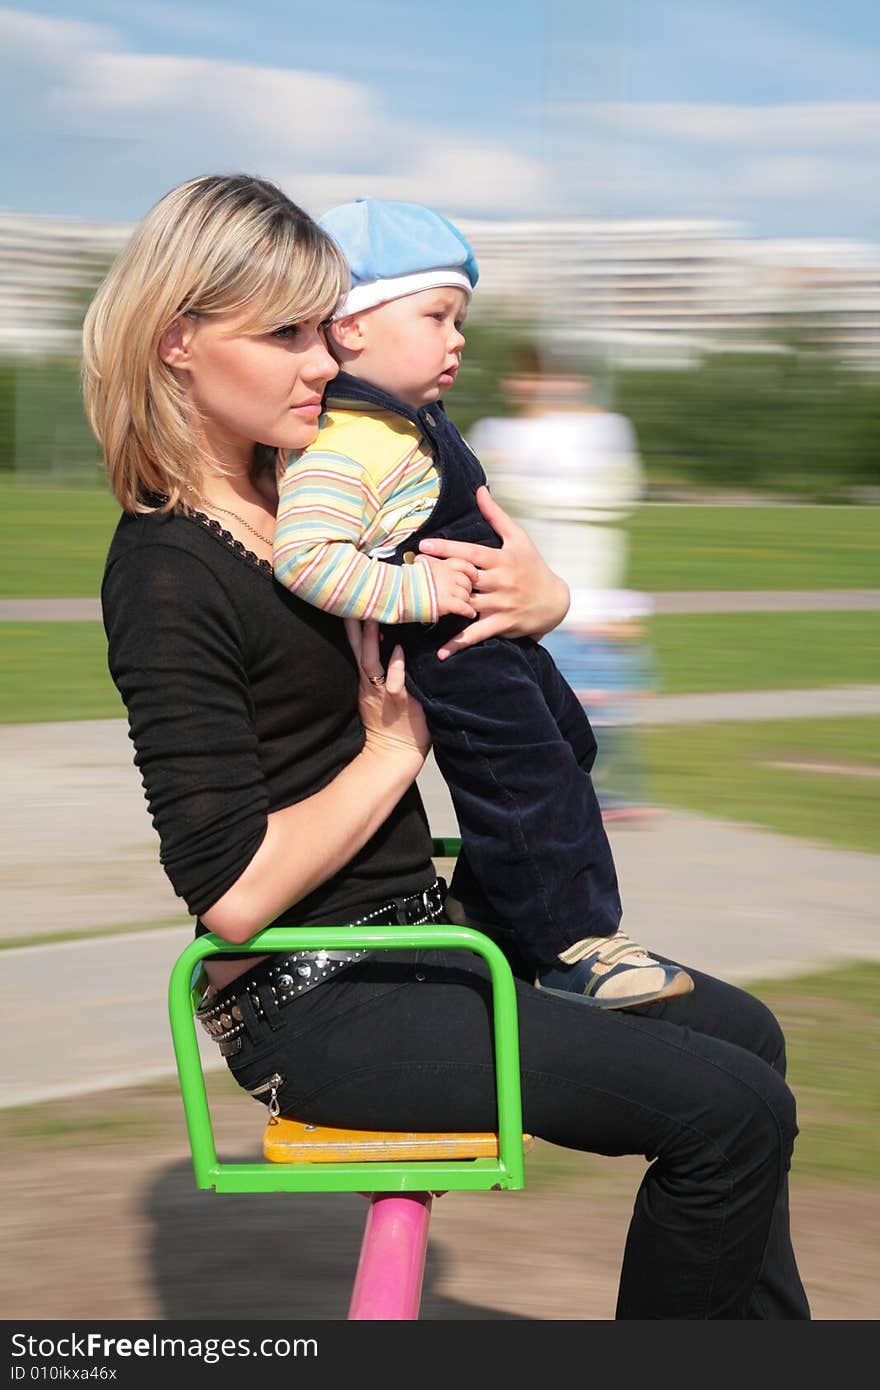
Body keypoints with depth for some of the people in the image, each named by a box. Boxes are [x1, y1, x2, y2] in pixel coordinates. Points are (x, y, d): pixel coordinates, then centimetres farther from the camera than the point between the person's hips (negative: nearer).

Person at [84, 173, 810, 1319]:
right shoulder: (167, 577, -20)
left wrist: (541, 599, -5)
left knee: (742, 1033, 15)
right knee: (734, 1112, -14)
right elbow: (233, 891, -25)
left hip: (406, 939, 10)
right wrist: (397, 747, -12)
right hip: (315, 1006, -10)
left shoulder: (299, 498, 7)